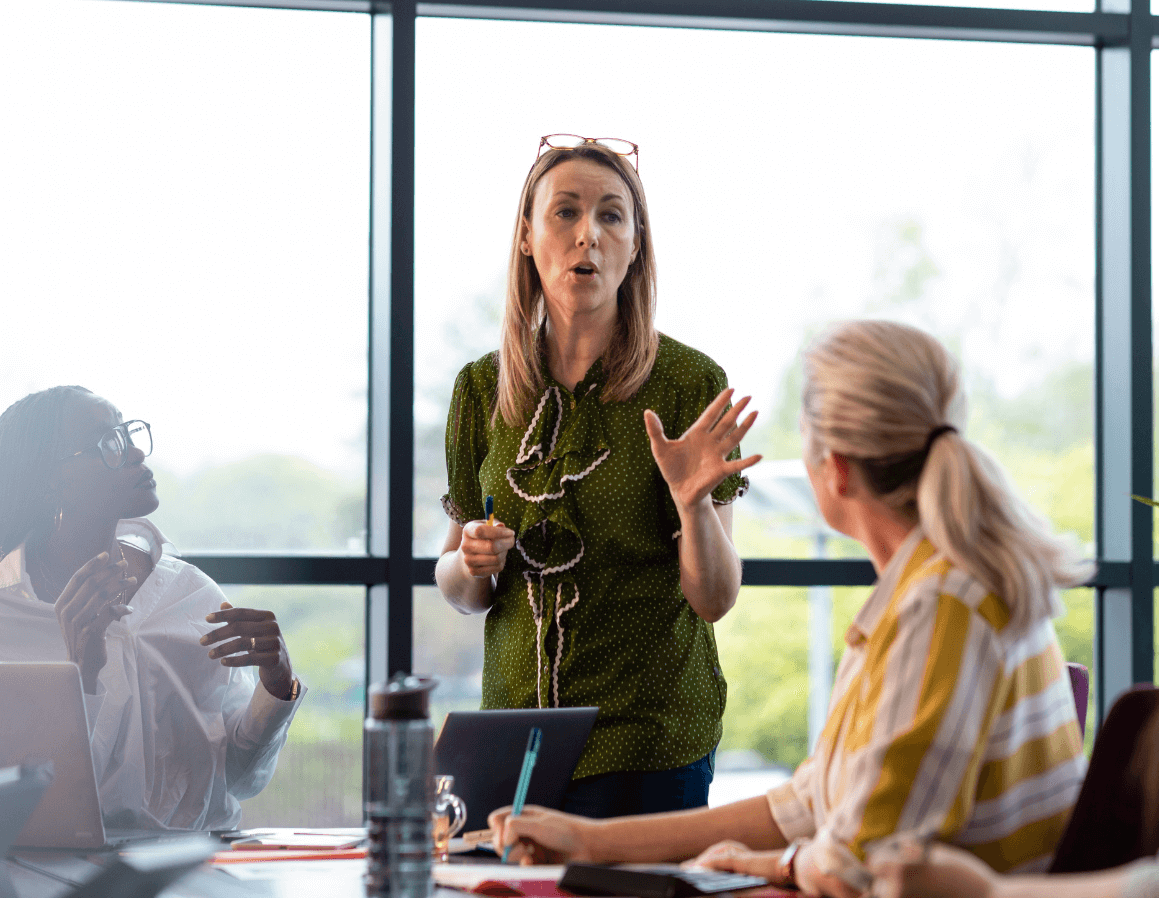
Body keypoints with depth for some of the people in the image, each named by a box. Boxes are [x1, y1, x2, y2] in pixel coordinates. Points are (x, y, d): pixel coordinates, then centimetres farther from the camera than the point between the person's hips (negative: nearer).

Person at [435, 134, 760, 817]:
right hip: (517, 733, 3)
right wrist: (472, 562, -10)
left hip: (652, 741, -3)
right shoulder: (483, 389, 5)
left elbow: (714, 600, -8)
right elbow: (461, 595, 12)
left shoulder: (690, 384, -7)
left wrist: (692, 501, -26)